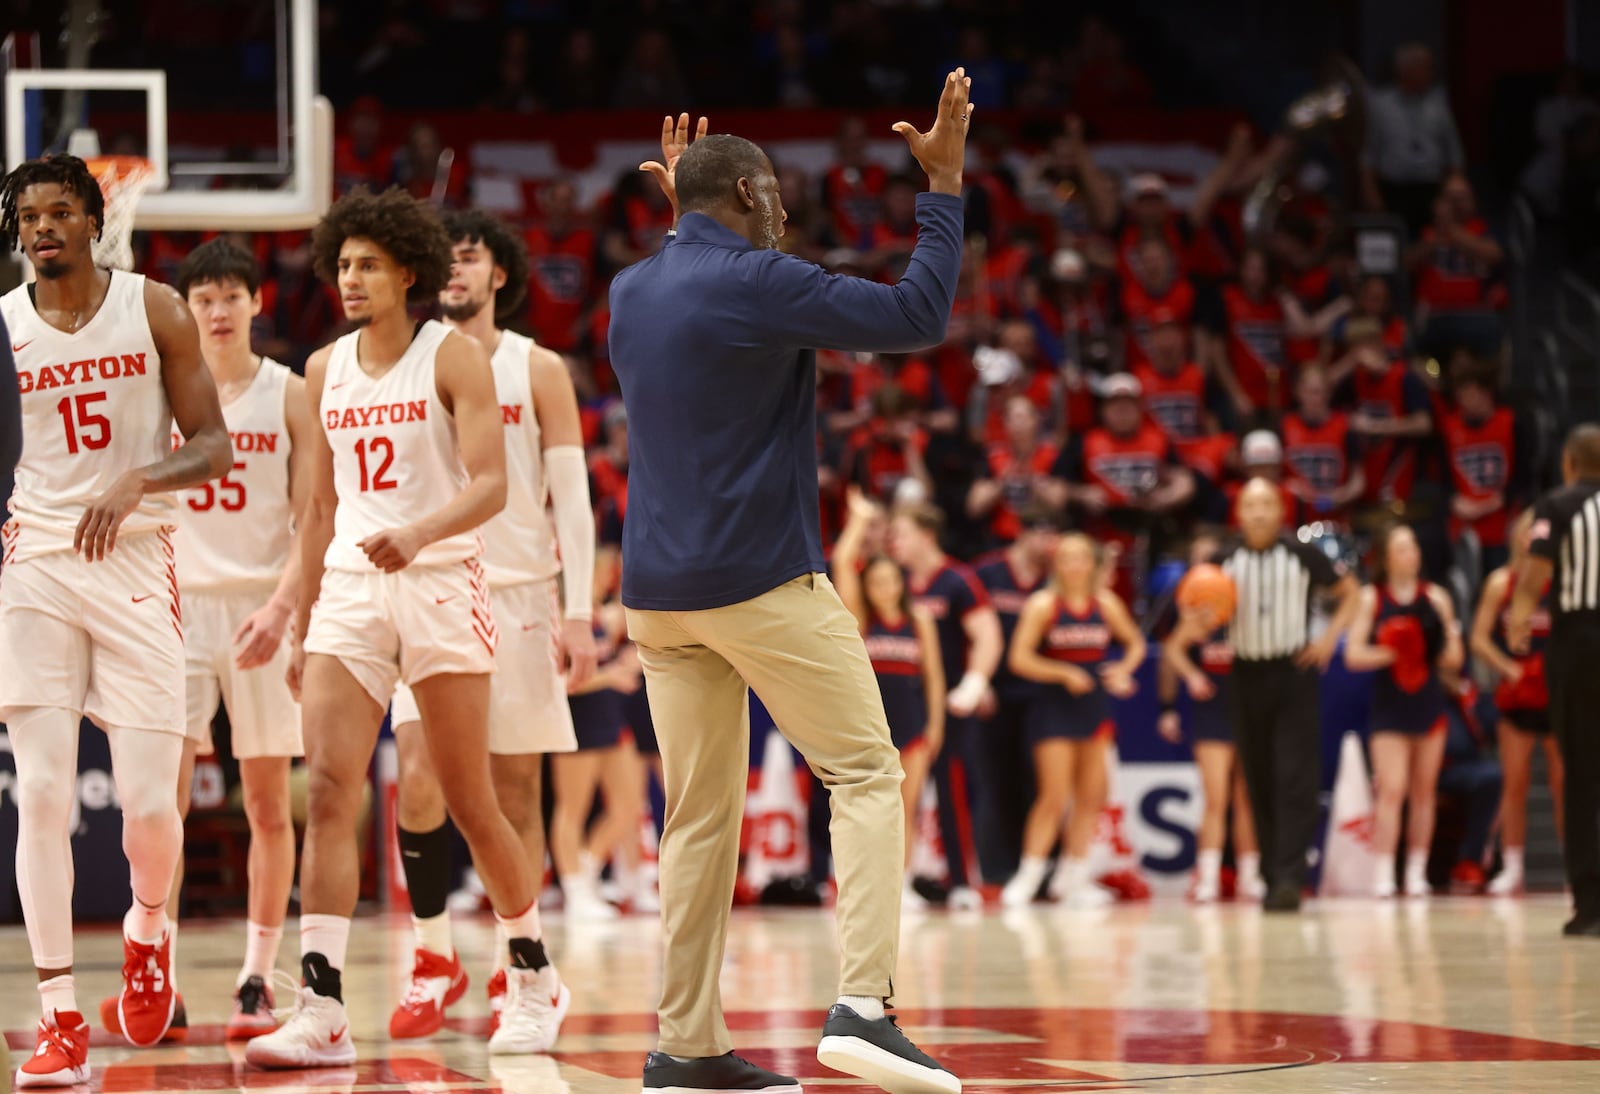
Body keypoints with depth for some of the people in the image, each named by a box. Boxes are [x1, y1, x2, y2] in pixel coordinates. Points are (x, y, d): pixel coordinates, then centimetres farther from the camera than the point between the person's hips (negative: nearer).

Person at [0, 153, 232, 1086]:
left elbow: (214, 449, 1)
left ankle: (149, 932, 29)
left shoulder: (155, 311, 2)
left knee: (149, 803, -5)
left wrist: (134, 483, -17)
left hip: (137, 564, -1)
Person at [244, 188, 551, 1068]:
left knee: (469, 801, 3)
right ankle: (321, 1013, -16)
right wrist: (302, 628, 17)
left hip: (441, 580, -4)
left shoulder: (453, 359, -3)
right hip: (348, 588, 4)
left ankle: (533, 978, 23)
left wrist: (417, 534, -31)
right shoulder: (325, 371, 12)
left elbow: (490, 485, -12)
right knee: (327, 792, -11)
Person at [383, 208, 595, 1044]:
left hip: (518, 595, -1)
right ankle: (434, 959, -2)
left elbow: (571, 496, 0)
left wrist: (578, 612, -8)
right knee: (419, 777, -13)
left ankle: (516, 973, 10)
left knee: (516, 787, 2)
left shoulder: (538, 371, 4)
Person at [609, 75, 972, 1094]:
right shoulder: (757, 283, -10)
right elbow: (918, 317, -9)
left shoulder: (632, 290, 12)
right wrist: (944, 187, -2)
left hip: (657, 591, 7)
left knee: (701, 813, 10)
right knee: (867, 775, -1)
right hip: (762, 582, -7)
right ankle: (864, 1004, -16)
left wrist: (680, 215, 39)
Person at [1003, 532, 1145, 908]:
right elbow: (1019, 658, -12)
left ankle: (1075, 878, 15)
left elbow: (1135, 643, 16)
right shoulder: (1043, 604, -8)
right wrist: (1064, 674, -20)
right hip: (1054, 709, -5)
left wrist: (1123, 669, -3)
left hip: (1094, 707, 5)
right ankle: (1027, 878, -1)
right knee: (1055, 798, -9)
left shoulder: (1107, 603, 3)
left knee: (1091, 798, 6)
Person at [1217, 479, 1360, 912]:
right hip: (1247, 676, 3)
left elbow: (1349, 590, 9)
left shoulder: (1302, 556, -2)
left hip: (1294, 671, -3)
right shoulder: (1224, 562, 3)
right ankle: (1272, 878, 13)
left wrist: (1331, 637, -4)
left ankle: (1290, 877, -16)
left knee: (1296, 780, -11)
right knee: (1259, 784, 5)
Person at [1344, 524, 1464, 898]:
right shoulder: (1371, 599, 0)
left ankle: (1417, 873, 13)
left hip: (1429, 705, 3)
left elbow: (1453, 662, 7)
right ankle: (1383, 875, -13)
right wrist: (1387, 653, -21)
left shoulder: (1435, 598, 6)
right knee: (1391, 789, -12)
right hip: (1389, 708, -3)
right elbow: (1353, 655, -5)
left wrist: (1451, 636, -14)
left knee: (1424, 792, 6)